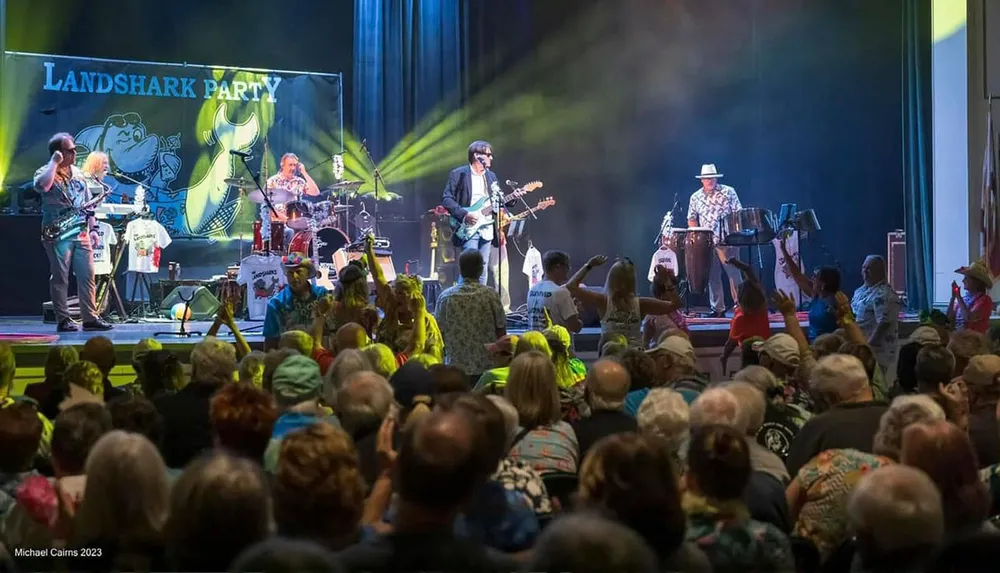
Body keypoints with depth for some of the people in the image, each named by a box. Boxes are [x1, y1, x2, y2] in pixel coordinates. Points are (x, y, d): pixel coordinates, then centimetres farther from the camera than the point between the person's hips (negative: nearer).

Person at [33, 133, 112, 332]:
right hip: (58, 235, -6)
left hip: (81, 234, 6)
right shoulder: (46, 172, -3)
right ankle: (63, 320, 1)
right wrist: (54, 162, -18)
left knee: (87, 276, 2)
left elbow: (88, 203, 19)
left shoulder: (78, 173, 16)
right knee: (60, 278, -2)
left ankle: (90, 318, 5)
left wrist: (93, 228, 11)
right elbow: (42, 186, -28)